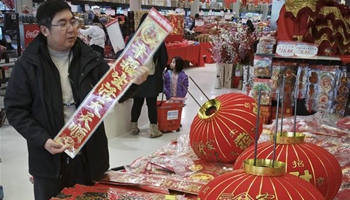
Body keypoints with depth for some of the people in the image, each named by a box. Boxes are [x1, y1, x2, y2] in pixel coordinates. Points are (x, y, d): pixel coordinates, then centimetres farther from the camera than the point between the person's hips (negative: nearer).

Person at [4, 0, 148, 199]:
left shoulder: (91, 59, 1)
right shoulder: (28, 64, -6)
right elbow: (16, 109, -5)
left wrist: (133, 83, -19)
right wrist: (43, 140, -17)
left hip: (90, 155, 2)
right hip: (50, 159, -2)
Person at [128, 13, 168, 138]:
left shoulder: (132, 38, -3)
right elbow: (164, 58, -1)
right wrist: (160, 71, 15)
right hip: (152, 76, -2)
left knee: (137, 102, 12)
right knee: (152, 103, 4)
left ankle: (134, 127, 23)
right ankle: (154, 130, 9)